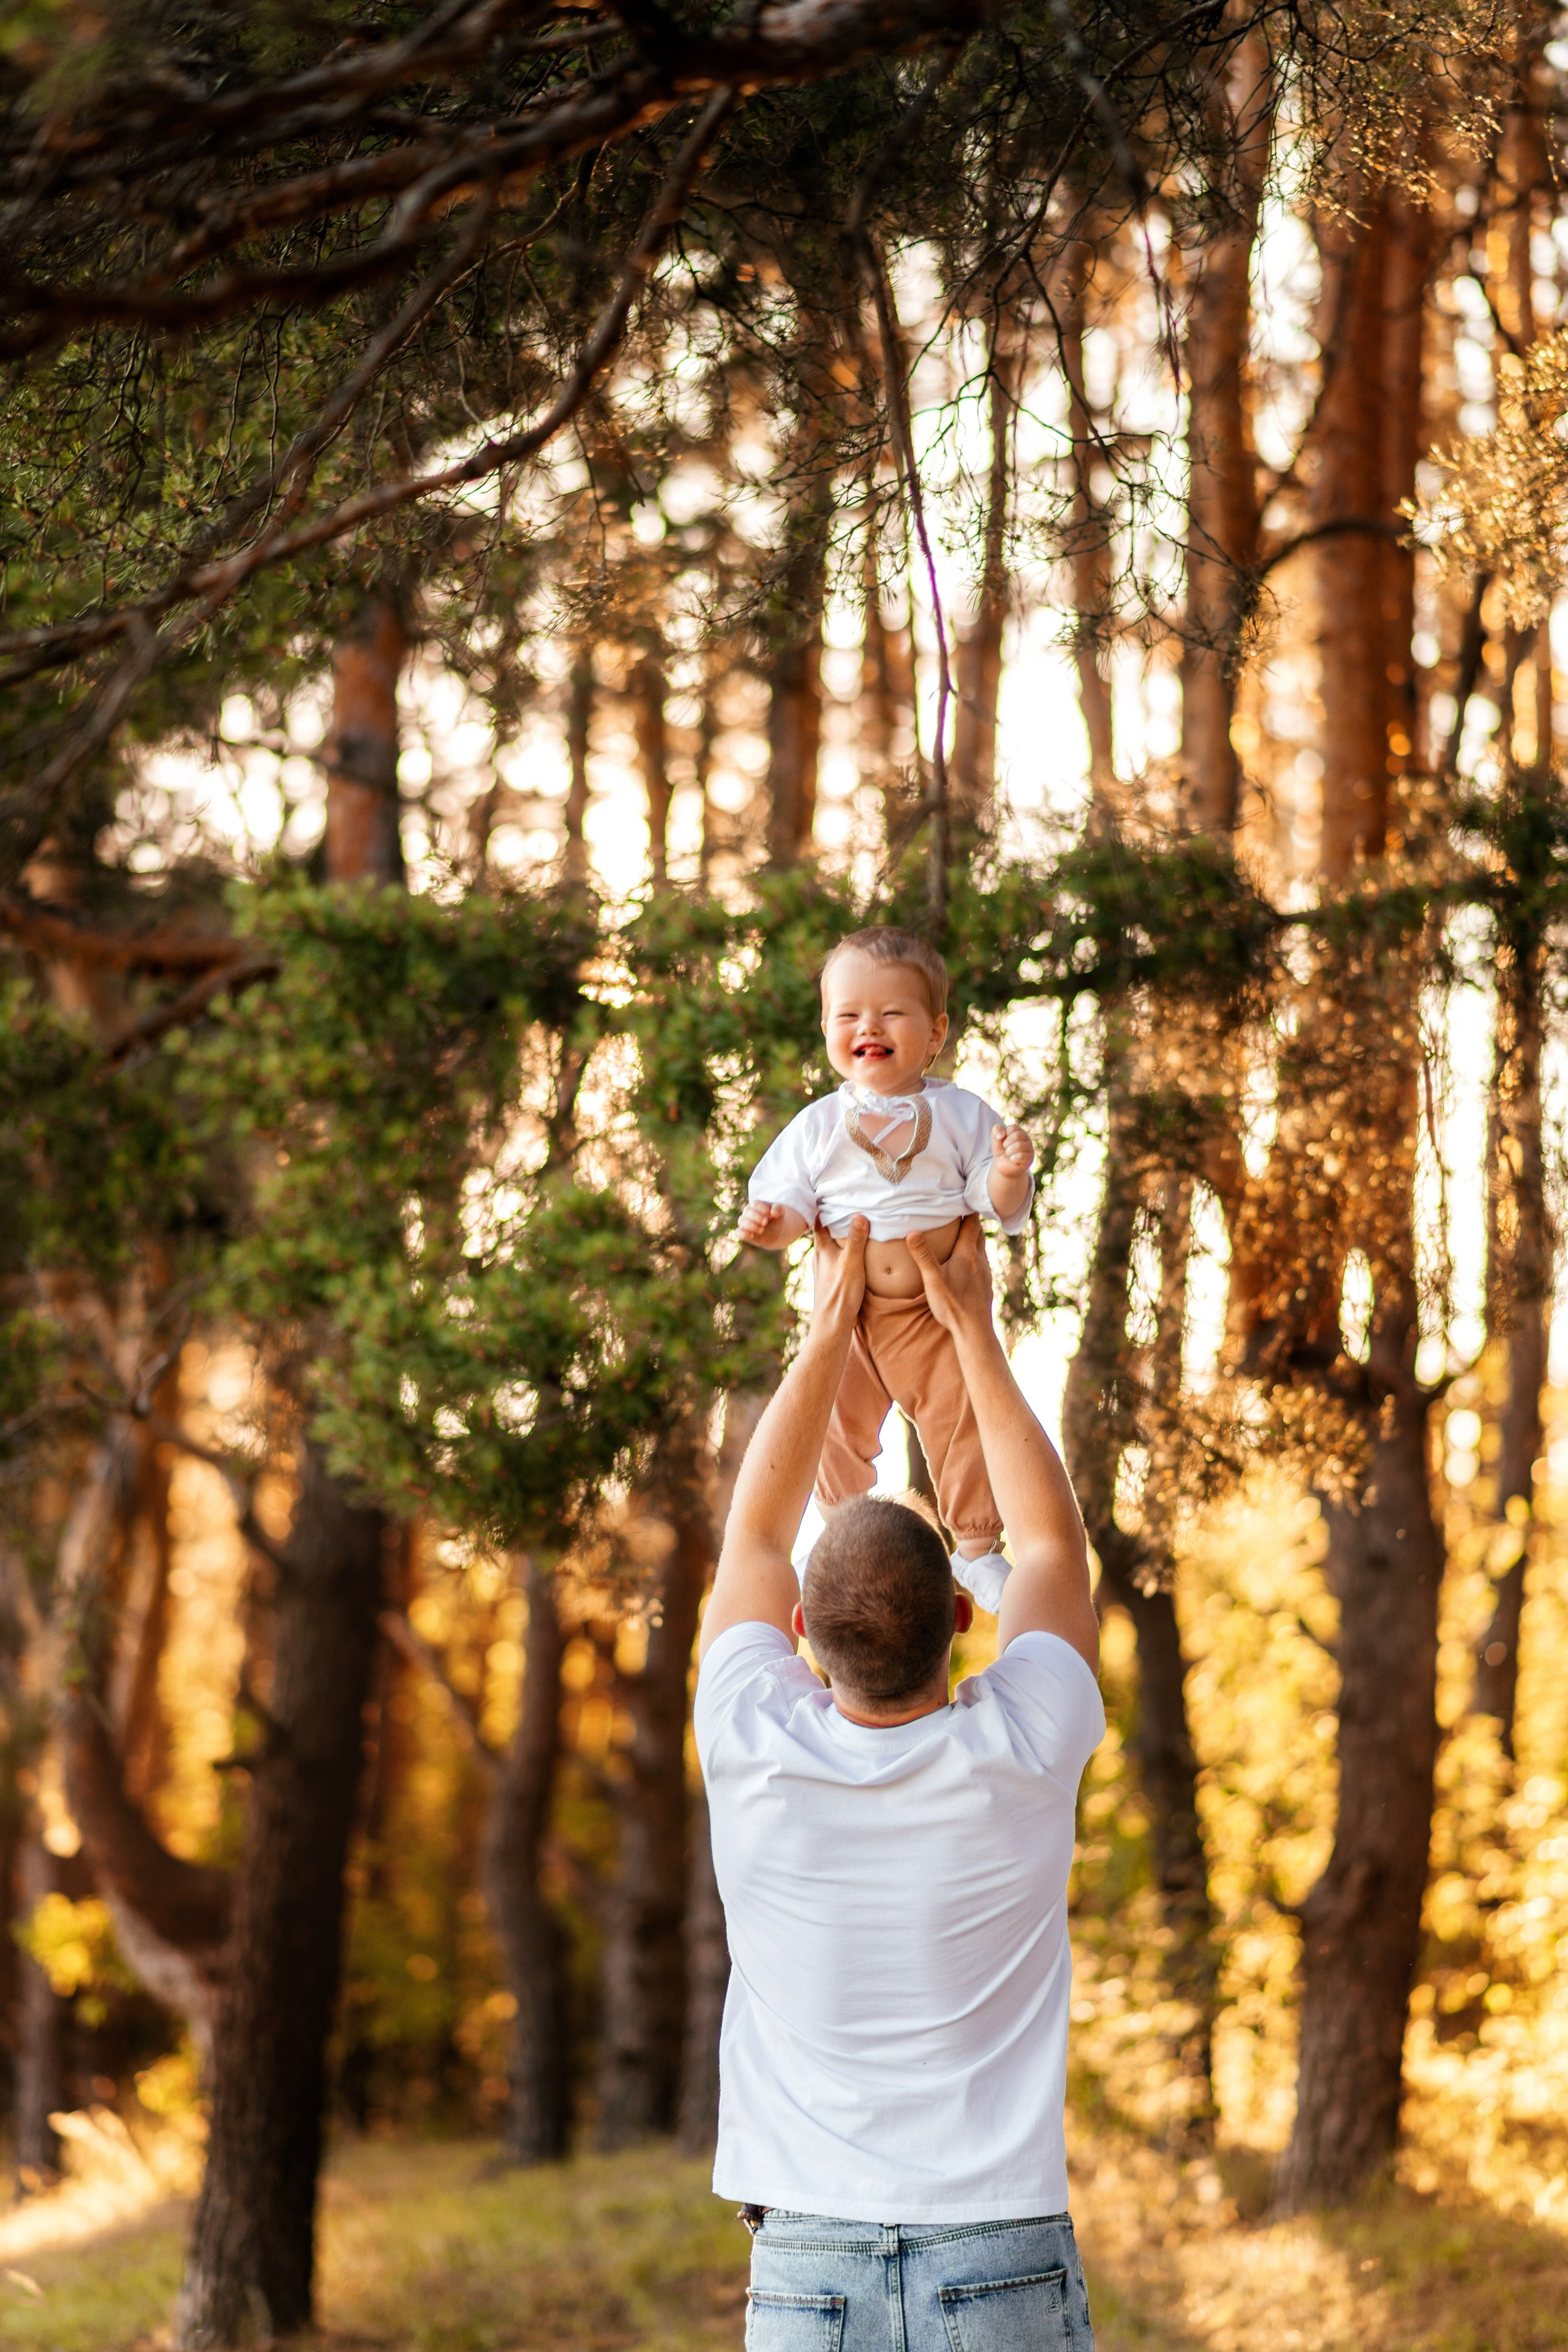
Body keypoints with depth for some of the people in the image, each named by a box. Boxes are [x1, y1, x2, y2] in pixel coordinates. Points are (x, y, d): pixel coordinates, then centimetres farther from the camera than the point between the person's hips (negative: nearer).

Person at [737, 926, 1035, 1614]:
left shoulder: (961, 1114, -4)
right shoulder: (818, 1127, -1)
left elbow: (1001, 1208, -5)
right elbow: (792, 1201, 2)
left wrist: (1009, 1175, -26)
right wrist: (773, 1223, -21)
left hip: (940, 1311, -1)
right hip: (846, 1314, 2)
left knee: (962, 1427, 2)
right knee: (840, 1432, 10)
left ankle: (975, 1549, 23)